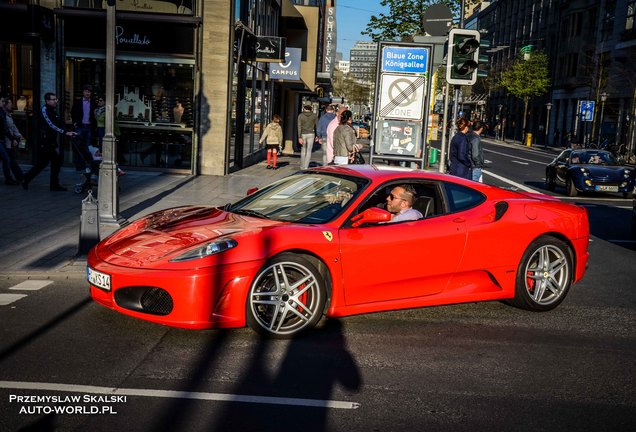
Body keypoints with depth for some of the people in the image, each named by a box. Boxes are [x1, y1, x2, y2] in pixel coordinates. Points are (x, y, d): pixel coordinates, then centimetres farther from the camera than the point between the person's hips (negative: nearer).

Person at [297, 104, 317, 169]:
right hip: (311, 134, -1)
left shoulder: (300, 115, -2)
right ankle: (305, 166, -8)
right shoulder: (314, 116, 1)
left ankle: (302, 166, 21)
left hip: (303, 135, 1)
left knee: (303, 150, 16)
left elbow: (299, 127, -9)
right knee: (309, 151, 1)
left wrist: (299, 137, -11)